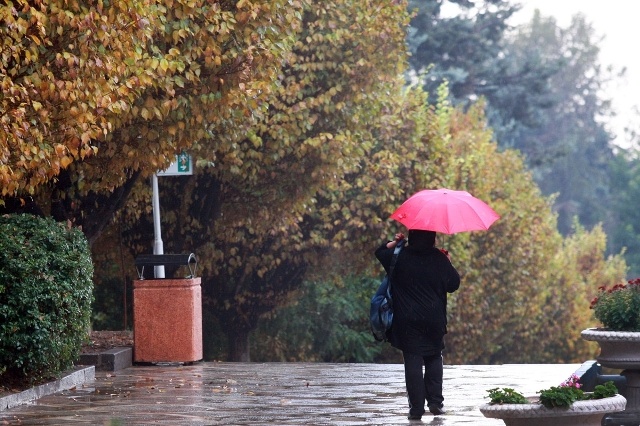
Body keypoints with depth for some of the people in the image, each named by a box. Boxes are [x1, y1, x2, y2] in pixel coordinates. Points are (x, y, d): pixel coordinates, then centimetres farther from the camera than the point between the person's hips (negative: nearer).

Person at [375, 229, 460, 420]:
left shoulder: (400, 256, -4)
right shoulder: (439, 259, -5)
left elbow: (380, 252, 13)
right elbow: (454, 284, 4)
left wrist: (395, 241, 19)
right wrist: (448, 263, 15)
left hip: (407, 321, 0)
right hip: (434, 319, 1)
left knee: (413, 362, 1)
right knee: (434, 358, 15)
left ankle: (416, 408, -1)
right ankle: (435, 402, 9)